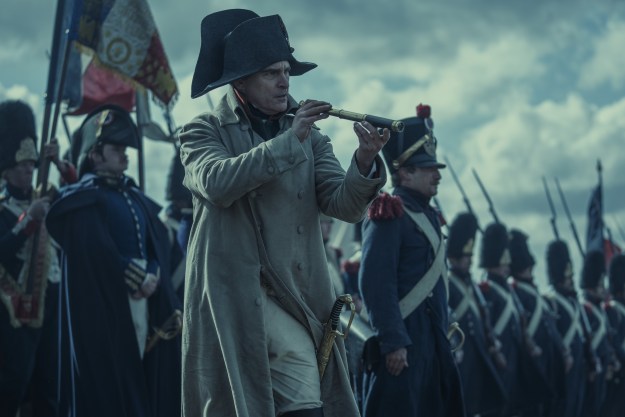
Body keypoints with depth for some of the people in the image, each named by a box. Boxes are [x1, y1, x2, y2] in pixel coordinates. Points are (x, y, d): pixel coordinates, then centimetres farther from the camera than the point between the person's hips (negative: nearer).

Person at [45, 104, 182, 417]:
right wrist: (136, 280, -12)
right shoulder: (83, 201, -2)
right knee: (107, 386, -7)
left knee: (145, 378, 3)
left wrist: (152, 276, -9)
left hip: (145, 302, 7)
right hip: (103, 307, -7)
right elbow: (97, 254, -14)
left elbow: (159, 242, 9)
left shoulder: (135, 198, 19)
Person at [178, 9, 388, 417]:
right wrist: (288, 141, -19)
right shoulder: (204, 133, 4)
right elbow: (216, 182, -17)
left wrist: (365, 161, -20)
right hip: (232, 294, -4)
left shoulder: (311, 138, 13)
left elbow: (344, 205, 0)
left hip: (296, 294, 4)